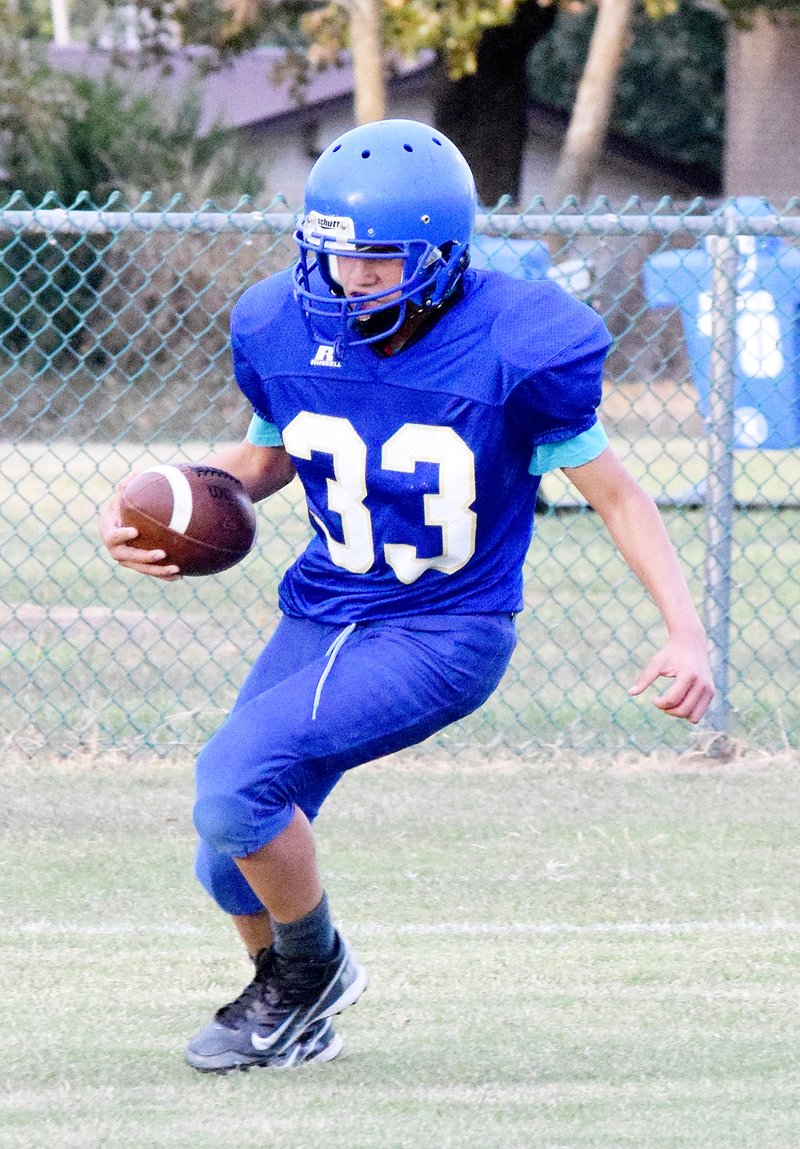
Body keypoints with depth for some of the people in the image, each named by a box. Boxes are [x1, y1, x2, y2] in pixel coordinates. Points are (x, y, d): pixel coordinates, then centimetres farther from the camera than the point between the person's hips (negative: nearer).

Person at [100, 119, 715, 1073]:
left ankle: (311, 971, 5)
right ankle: (297, 1014, 40)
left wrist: (686, 630, -18)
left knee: (235, 780, -24)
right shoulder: (285, 329, -5)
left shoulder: (517, 347, -18)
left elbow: (614, 494, -8)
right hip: (320, 619, 6)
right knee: (234, 873, 6)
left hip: (446, 635, -6)